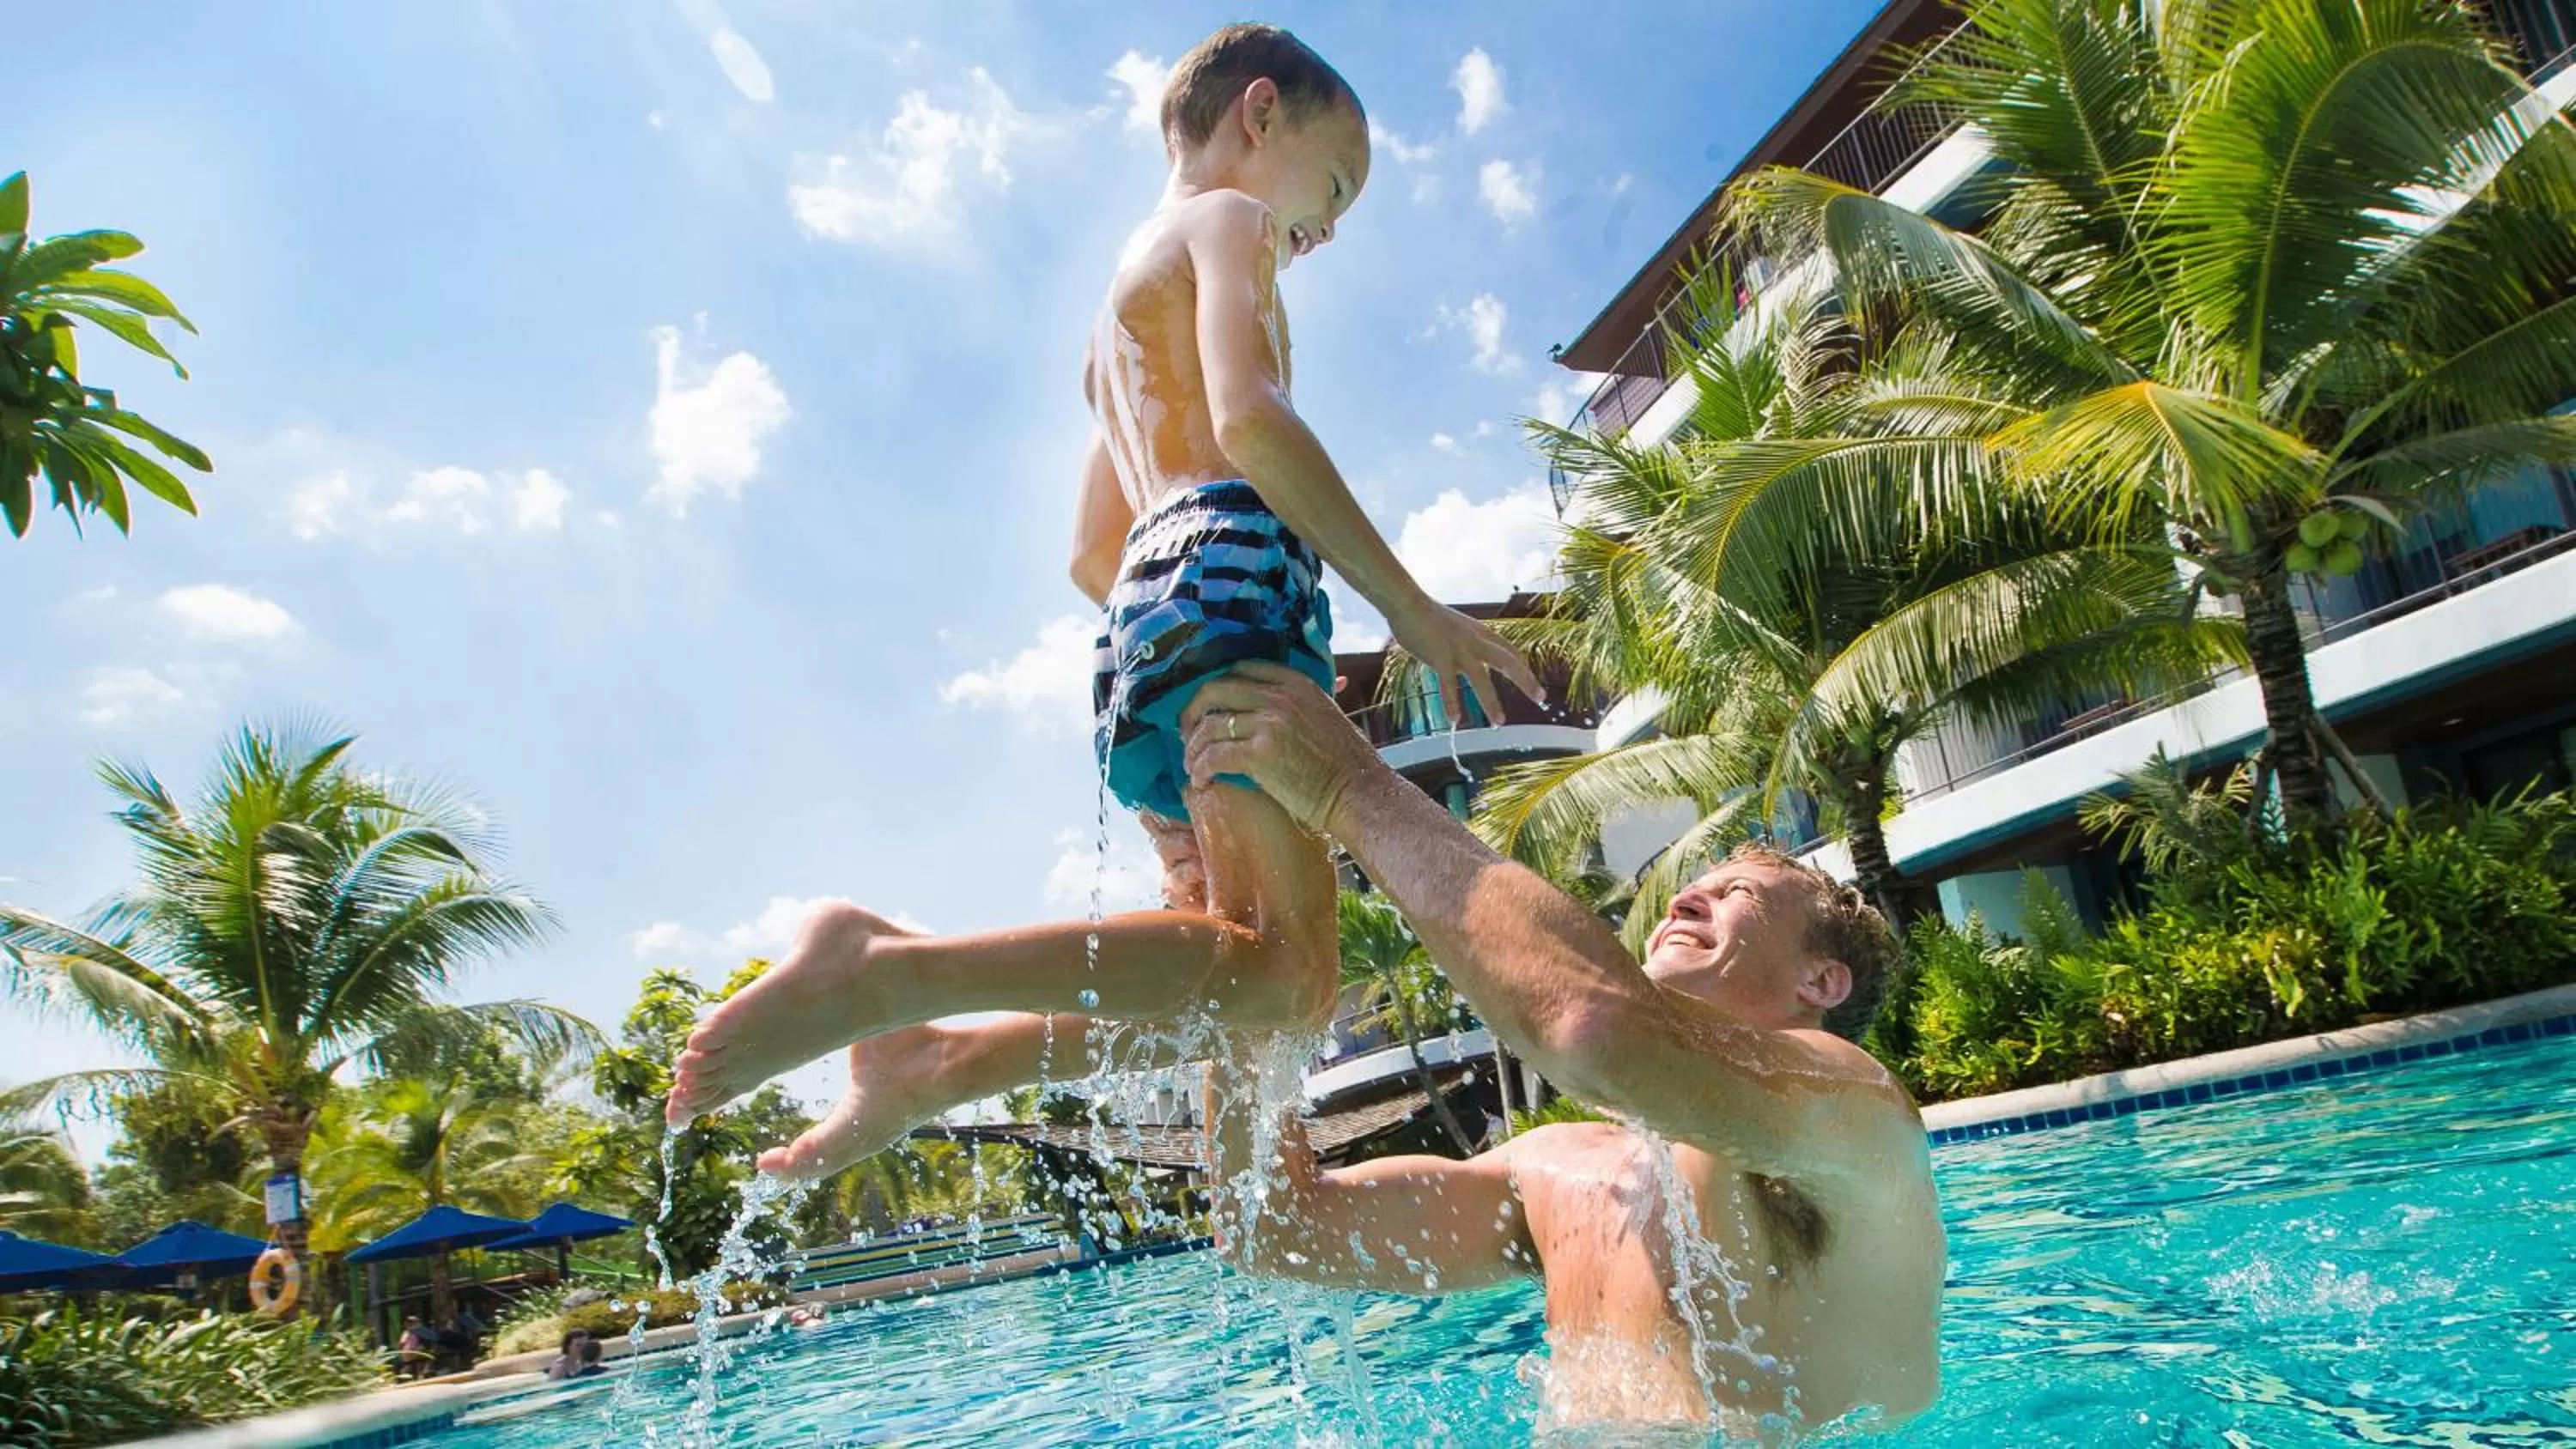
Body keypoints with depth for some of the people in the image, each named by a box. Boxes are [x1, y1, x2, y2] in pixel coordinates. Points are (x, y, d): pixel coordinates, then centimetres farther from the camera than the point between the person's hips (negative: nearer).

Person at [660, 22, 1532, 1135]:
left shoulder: (1121, 326, 36)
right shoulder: (1225, 220, 9)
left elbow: (1089, 555, 33)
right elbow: (1248, 418, -12)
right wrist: (1409, 604, -12)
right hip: (1226, 571, -10)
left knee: (1247, 974, 7)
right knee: (1289, 970, -21)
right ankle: (885, 971, -29)